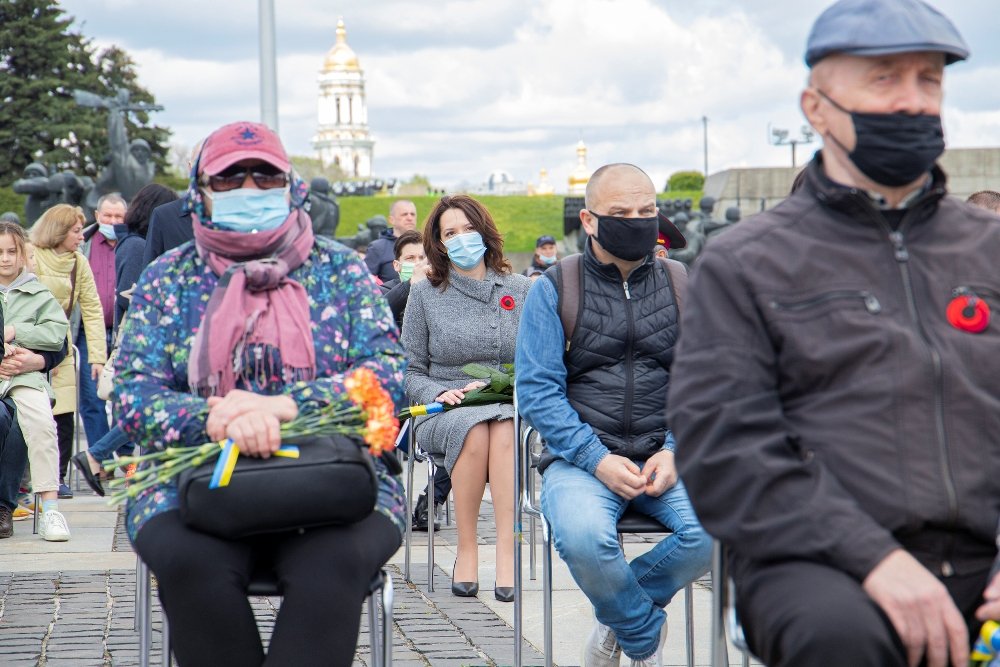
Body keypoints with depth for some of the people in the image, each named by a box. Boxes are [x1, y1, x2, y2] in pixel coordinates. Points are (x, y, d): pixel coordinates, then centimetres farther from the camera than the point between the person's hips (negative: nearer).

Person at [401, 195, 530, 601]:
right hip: (445, 412, 0)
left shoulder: (521, 290, 12)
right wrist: (439, 394, -10)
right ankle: (466, 549, -26)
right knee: (475, 428, -37)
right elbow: (409, 371, 9)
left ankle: (506, 553, -40)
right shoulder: (425, 295, 10)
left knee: (504, 429, -37)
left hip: (510, 407, 1)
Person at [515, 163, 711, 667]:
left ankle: (618, 616, 0)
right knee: (583, 536, -35)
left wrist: (675, 450, -10)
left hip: (663, 455, 2)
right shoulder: (554, 289, 3)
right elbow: (537, 389, -4)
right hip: (581, 458, -2)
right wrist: (597, 460, -15)